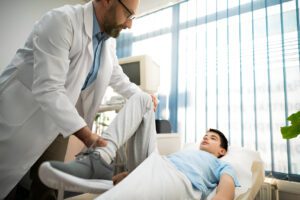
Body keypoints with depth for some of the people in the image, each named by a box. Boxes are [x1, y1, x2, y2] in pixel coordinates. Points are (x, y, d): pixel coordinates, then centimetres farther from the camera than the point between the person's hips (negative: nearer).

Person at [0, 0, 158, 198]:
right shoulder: (61, 20, -24)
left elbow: (116, 77, 15)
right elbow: (48, 89, -31)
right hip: (21, 114, -6)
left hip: (59, 117, 6)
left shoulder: (109, 39, 0)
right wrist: (86, 135, -34)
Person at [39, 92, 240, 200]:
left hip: (178, 178, -5)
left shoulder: (222, 165, 28)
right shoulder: (185, 152, 41)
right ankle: (99, 161, -16)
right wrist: (110, 178, 16)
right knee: (142, 98, 1)